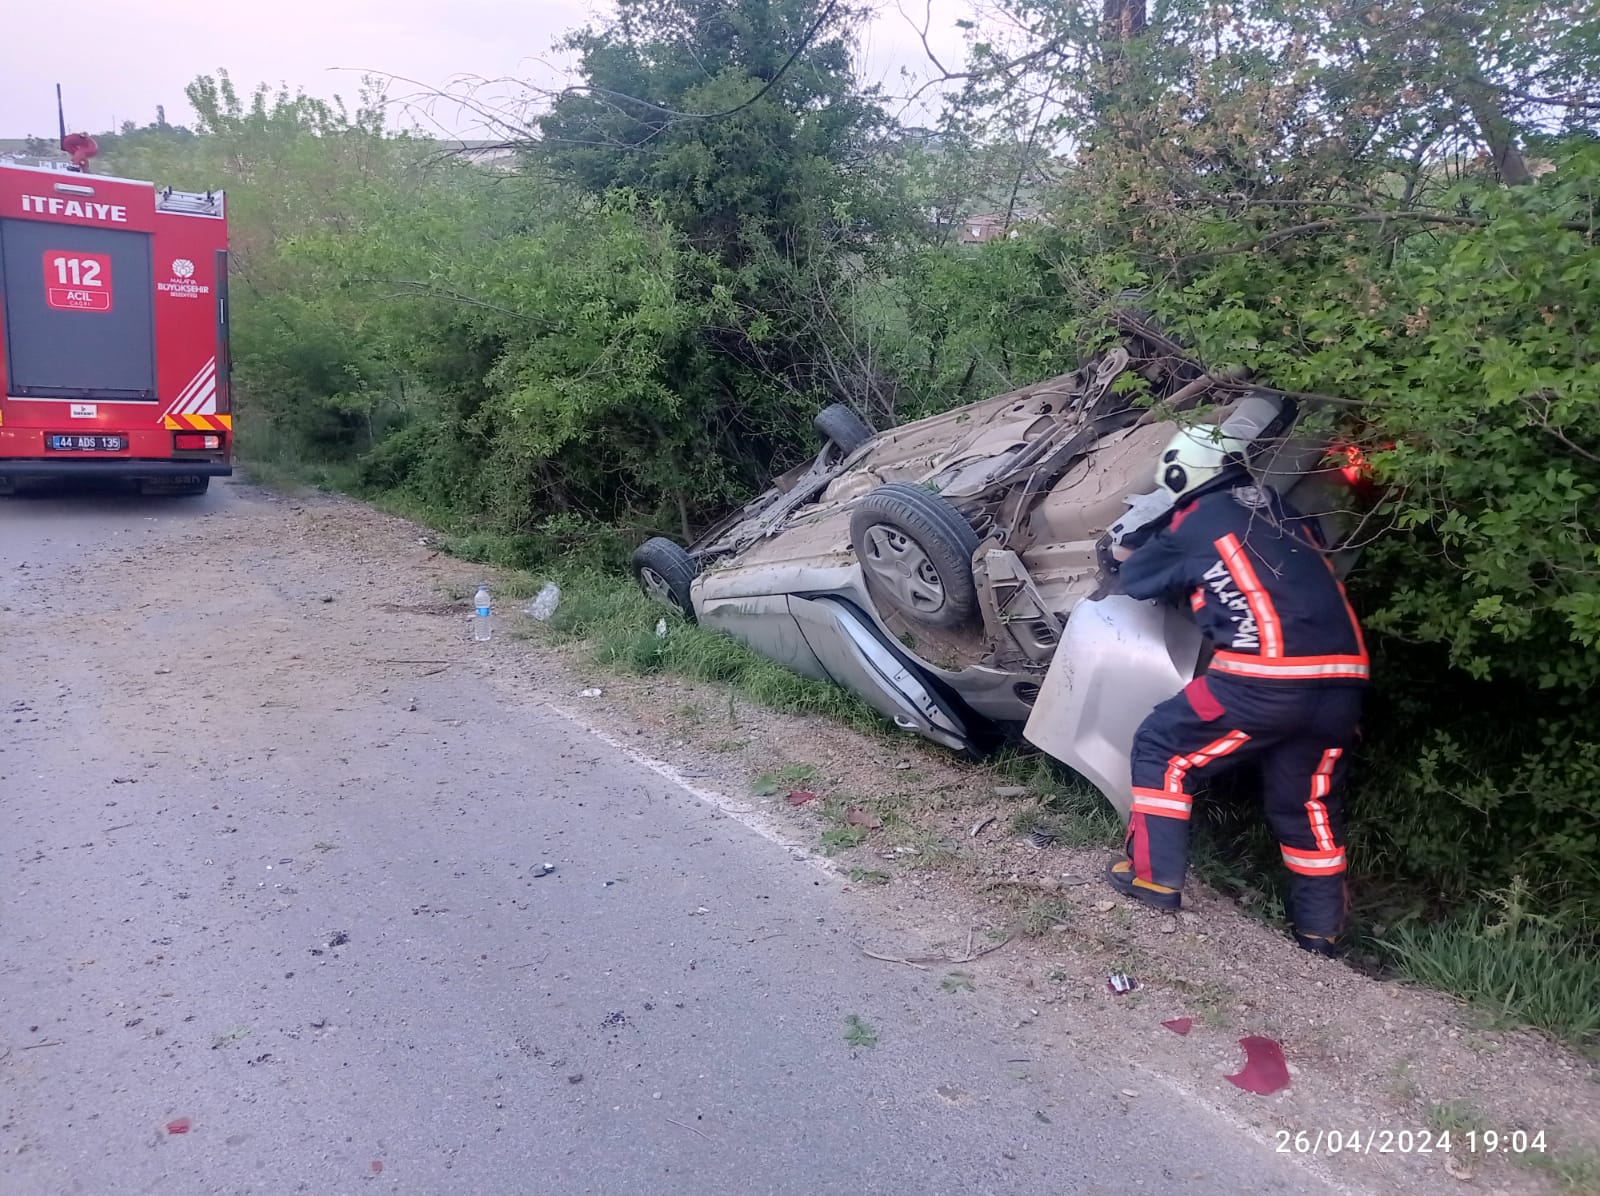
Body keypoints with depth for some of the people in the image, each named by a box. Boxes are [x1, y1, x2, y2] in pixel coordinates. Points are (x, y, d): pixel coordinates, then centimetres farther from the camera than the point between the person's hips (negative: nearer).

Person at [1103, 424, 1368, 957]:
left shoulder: (1195, 522, 3)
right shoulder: (1278, 507, 18)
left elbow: (1135, 579, 15)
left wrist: (1126, 557, 40)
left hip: (1266, 681, -6)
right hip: (1343, 682, 7)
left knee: (1163, 749, 12)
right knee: (1309, 800, 22)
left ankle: (1154, 876, 13)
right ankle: (1321, 929, 30)